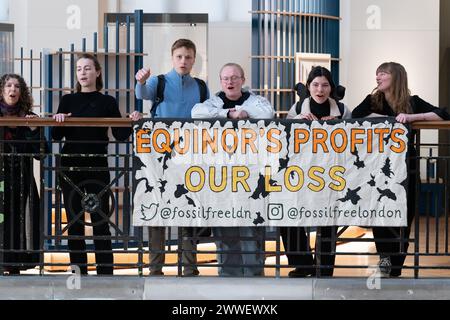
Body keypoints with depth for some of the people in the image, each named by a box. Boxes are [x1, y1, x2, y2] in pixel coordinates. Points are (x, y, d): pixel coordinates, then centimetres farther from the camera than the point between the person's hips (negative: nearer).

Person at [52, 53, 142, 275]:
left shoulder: (107, 102, 5)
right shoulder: (68, 100, 10)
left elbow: (120, 136, 2)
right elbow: (56, 136, 4)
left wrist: (132, 122, -15)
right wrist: (58, 121, -15)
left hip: (97, 168, -2)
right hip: (71, 167, 2)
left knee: (100, 221, -2)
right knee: (74, 222, 4)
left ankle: (105, 271, 3)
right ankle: (78, 271, 12)